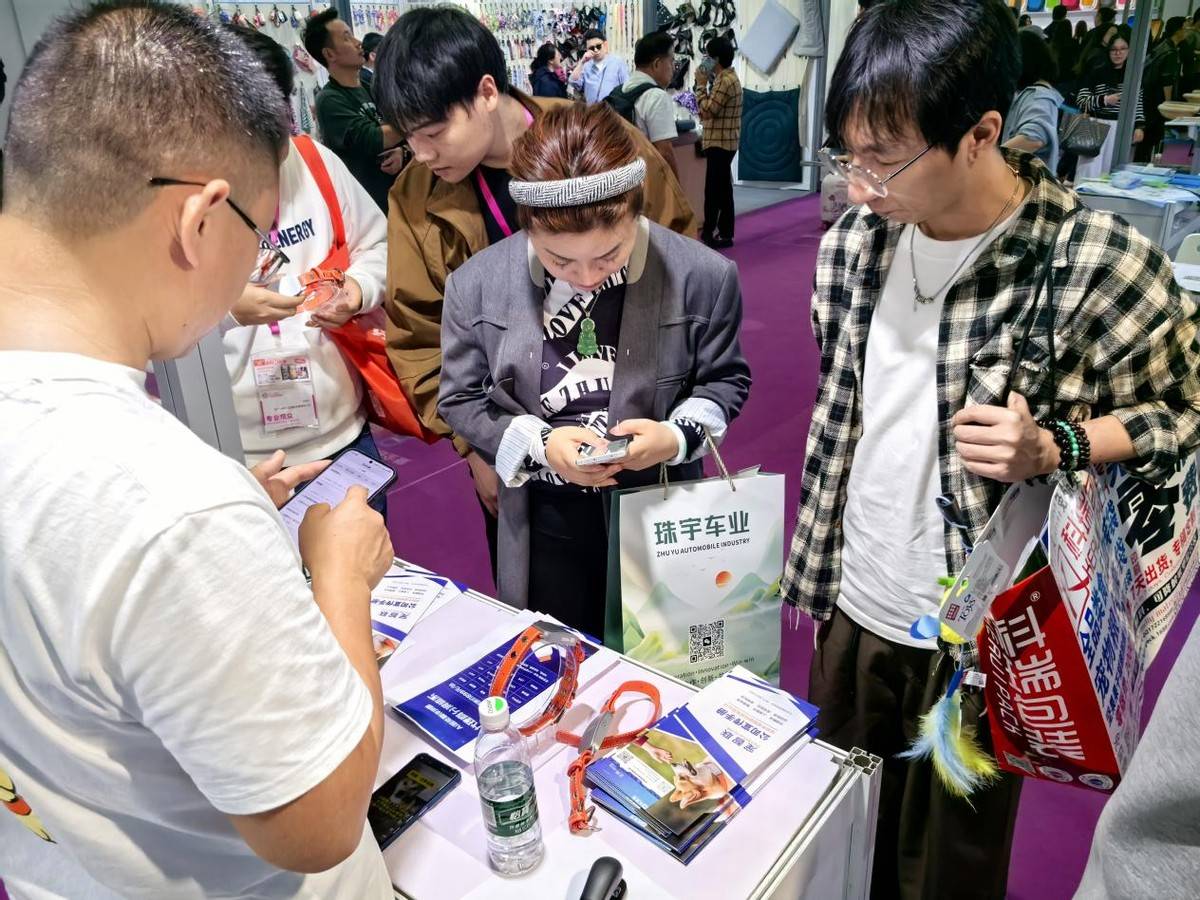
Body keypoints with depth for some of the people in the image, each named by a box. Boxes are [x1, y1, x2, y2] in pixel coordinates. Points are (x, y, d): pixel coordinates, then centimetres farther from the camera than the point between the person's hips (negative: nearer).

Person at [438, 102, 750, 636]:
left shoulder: (702, 276, -16)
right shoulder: (477, 284, -13)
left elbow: (725, 379, -1)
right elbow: (461, 398, -2)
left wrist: (677, 437, -21)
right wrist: (538, 445, -19)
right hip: (547, 521, 1)